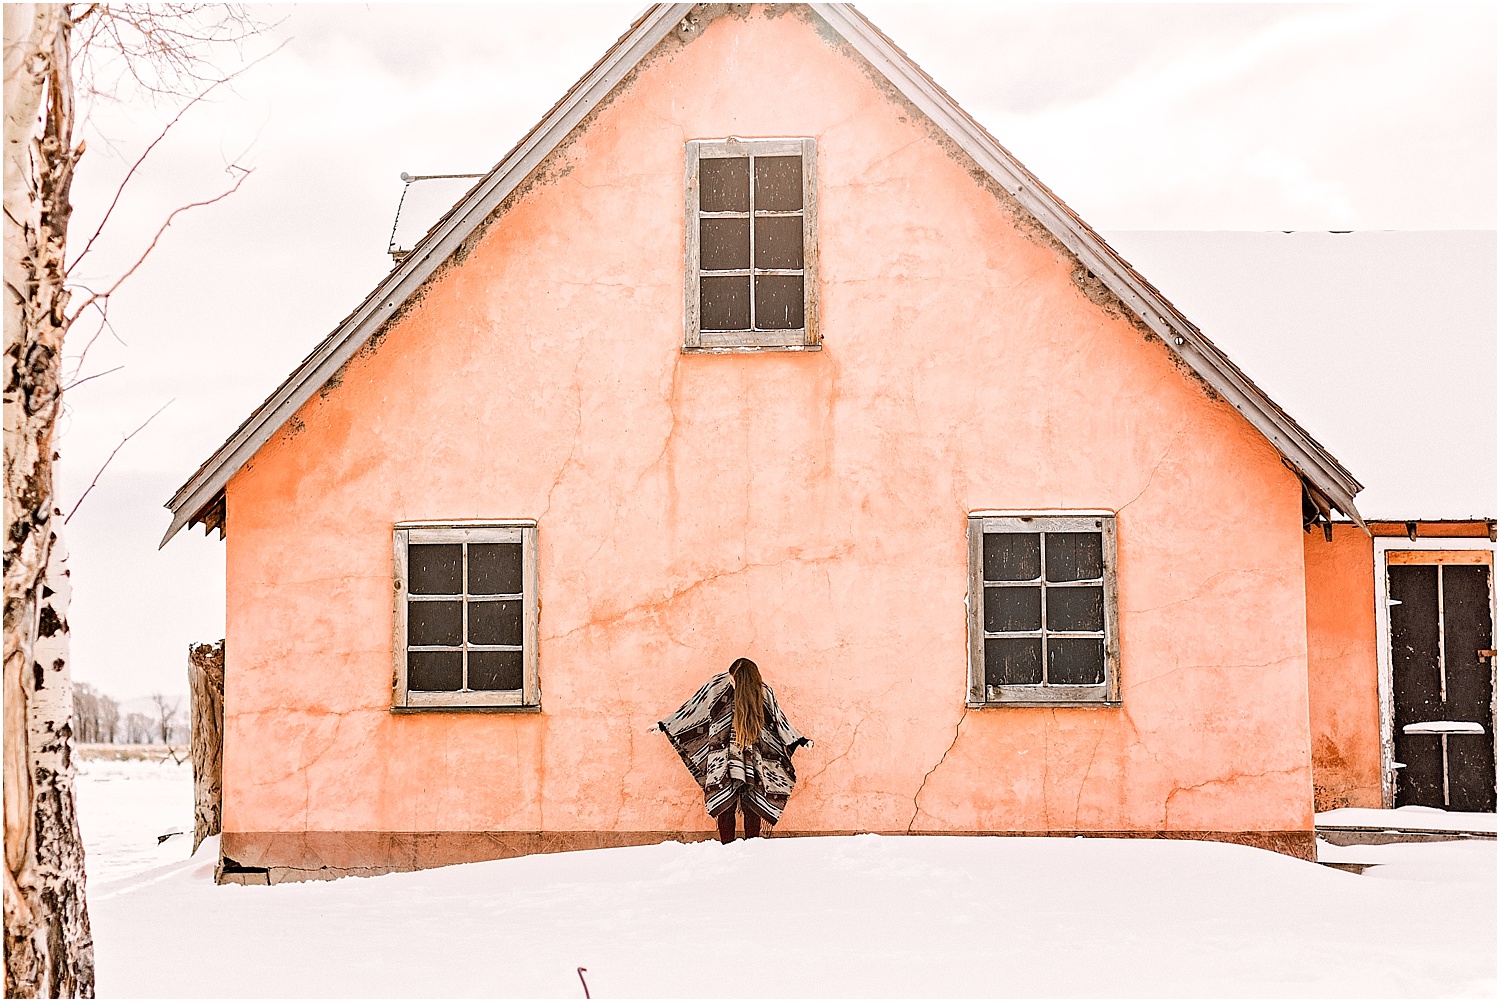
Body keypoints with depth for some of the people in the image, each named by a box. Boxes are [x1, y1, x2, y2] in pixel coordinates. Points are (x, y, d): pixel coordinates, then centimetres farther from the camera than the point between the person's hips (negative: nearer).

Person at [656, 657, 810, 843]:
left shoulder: (764, 694, -3)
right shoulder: (718, 685, -6)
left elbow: (779, 720, 12)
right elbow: (693, 710, 3)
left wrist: (800, 741, 12)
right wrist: (664, 725, 5)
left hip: (752, 763, 1)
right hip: (723, 763, -1)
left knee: (752, 808, -4)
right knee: (725, 807, -6)